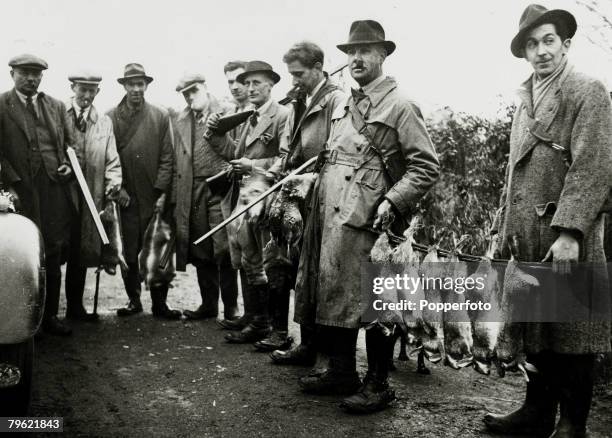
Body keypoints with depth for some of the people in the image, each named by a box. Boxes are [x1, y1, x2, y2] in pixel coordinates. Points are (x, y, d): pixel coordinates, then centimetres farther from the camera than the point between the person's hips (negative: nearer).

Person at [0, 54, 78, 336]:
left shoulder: (56, 107, 14)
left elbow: (69, 144, 21)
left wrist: (69, 165, 2)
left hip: (57, 192, 4)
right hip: (23, 194, -4)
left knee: (54, 258, 8)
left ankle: (49, 316, 19)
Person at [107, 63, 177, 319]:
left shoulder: (161, 117, 6)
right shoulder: (111, 118, 4)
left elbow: (167, 158, 3)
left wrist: (162, 192, -5)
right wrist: (117, 188, -4)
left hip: (153, 197, 0)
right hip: (125, 197, 0)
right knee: (129, 253, 4)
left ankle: (159, 304, 10)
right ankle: (134, 300, 18)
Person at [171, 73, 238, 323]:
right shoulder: (180, 122, 17)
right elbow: (178, 160, 15)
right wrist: (177, 196, 8)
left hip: (219, 189, -5)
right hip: (192, 193, 5)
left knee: (224, 250, -5)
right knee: (200, 252, 8)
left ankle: (230, 307, 5)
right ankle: (208, 304, 19)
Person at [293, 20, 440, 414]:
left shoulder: (399, 105, -5)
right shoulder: (343, 106, 19)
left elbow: (427, 166, -8)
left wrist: (393, 202, -17)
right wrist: (308, 178, 15)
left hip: (366, 219, -8)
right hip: (330, 214, 8)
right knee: (333, 294, 12)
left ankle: (378, 384, 12)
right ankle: (341, 372, 27)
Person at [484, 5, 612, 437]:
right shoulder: (526, 99, 20)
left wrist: (568, 233, -21)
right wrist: (504, 228, 15)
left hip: (566, 237, -7)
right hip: (527, 237, 7)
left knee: (571, 333, 2)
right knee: (535, 329, 14)